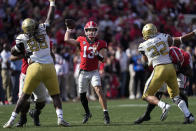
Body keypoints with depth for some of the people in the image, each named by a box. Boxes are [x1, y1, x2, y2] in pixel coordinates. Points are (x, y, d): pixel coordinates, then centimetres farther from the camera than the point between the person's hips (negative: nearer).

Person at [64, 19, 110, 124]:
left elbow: (103, 59, -8)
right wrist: (68, 29, 8)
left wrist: (97, 54, -27)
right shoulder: (81, 41, 1)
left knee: (98, 90, -22)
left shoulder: (100, 44, -3)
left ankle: (105, 113, -21)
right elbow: (66, 40, -4)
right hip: (83, 72, 3)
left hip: (94, 72, -3)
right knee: (82, 95, 11)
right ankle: (87, 113, 34)